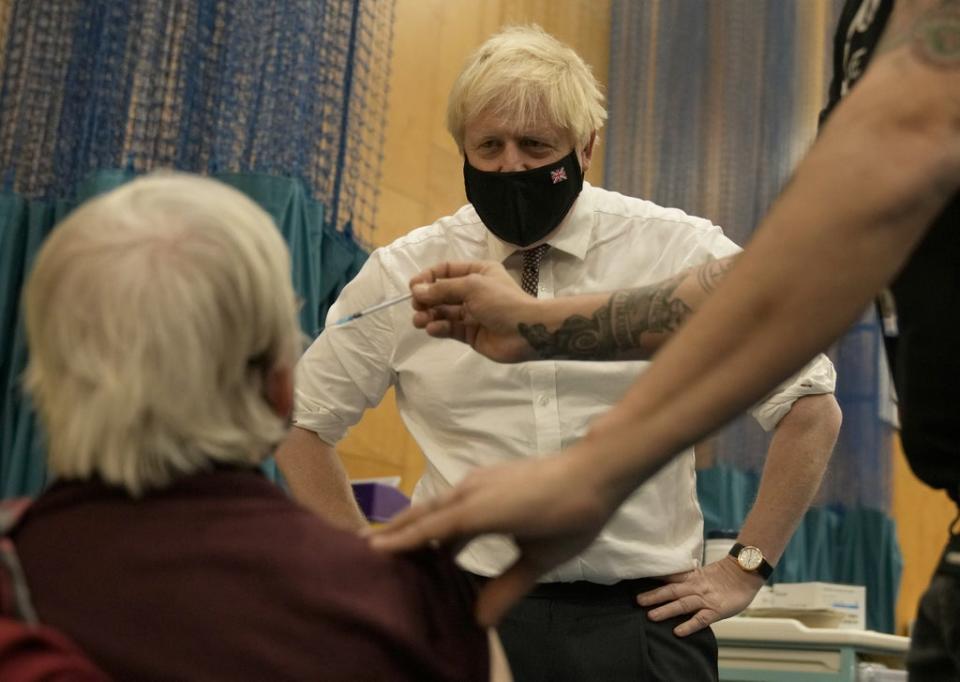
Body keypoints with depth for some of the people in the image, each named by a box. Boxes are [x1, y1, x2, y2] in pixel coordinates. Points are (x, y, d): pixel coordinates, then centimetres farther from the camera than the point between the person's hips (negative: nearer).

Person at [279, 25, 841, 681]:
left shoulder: (683, 254, -2)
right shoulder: (404, 274, 1)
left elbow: (812, 409, 3)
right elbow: (301, 420, 11)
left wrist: (746, 570, 0)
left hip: (641, 620, 0)